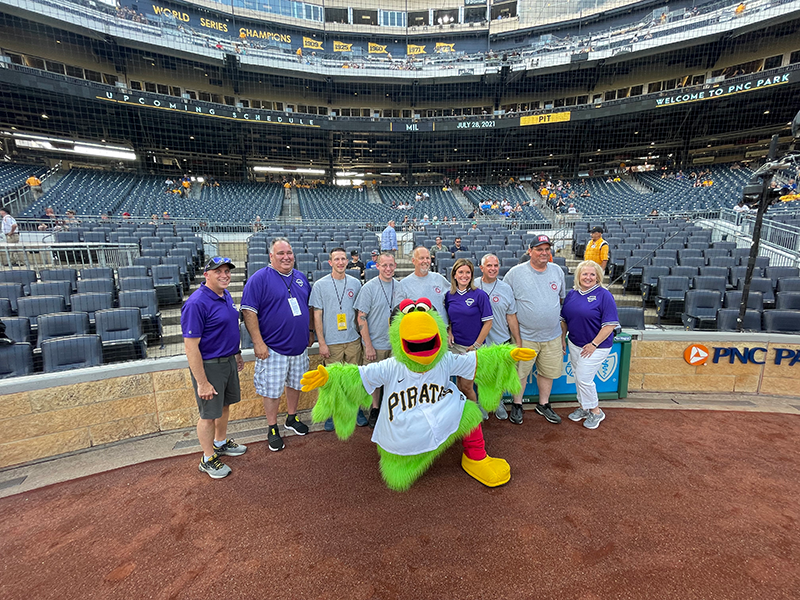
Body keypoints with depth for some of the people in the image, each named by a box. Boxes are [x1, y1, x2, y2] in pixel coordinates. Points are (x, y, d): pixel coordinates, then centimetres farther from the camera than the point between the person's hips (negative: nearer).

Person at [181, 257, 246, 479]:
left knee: (225, 405, 22)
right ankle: (208, 459, 27)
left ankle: (221, 443, 43)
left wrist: (237, 354, 21)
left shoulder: (225, 295, 5)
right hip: (209, 366, -8)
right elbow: (191, 346, -23)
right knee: (209, 414, 7)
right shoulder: (196, 303, -23)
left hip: (228, 361, 8)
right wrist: (202, 382, -22)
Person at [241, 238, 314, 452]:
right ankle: (272, 429, 25)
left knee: (295, 383, 19)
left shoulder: (301, 277, 8)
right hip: (273, 348, -5)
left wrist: (310, 331, 15)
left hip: (299, 345, 6)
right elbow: (249, 312, -16)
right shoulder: (259, 278, -11)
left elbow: (309, 307, 18)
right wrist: (258, 342, -19)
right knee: (272, 389, 6)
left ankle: (292, 418, 39)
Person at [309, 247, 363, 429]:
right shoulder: (320, 285, -3)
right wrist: (321, 343, -8)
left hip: (353, 340, 3)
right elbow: (317, 315, -3)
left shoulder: (355, 283, 5)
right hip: (331, 342, -2)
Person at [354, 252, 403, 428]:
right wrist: (368, 345, -13)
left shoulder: (400, 286, 2)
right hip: (376, 344, -3)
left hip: (396, 343, 4)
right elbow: (361, 318, -11)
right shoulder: (369, 287, -11)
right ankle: (375, 408, 31)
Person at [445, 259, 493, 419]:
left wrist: (476, 345, -10)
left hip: (473, 347, -4)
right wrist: (449, 333, -1)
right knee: (459, 383, 10)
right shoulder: (449, 296, 3)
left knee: (466, 385, -1)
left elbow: (488, 322, -8)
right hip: (455, 346, 4)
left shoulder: (479, 295, -9)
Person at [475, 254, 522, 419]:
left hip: (502, 342, 1)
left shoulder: (506, 288, 1)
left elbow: (511, 317, 3)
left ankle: (498, 402, 38)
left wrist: (518, 341, 3)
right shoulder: (472, 286, -5)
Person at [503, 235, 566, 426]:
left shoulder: (557, 270, 6)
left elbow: (561, 297, 18)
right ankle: (517, 404, 28)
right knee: (520, 371, 6)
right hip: (525, 335, -4)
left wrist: (555, 315, 15)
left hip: (552, 334, 4)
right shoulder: (516, 272, -8)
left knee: (548, 371, 16)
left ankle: (543, 404, 37)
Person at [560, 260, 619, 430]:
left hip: (596, 346, -6)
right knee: (578, 377, 15)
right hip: (575, 344, 6)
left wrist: (594, 344, -17)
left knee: (584, 378, -4)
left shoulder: (604, 295, -13)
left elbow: (610, 324, -17)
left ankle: (595, 411, 19)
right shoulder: (572, 294, 4)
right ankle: (583, 407, 34)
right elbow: (564, 319, 13)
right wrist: (562, 338, 10)